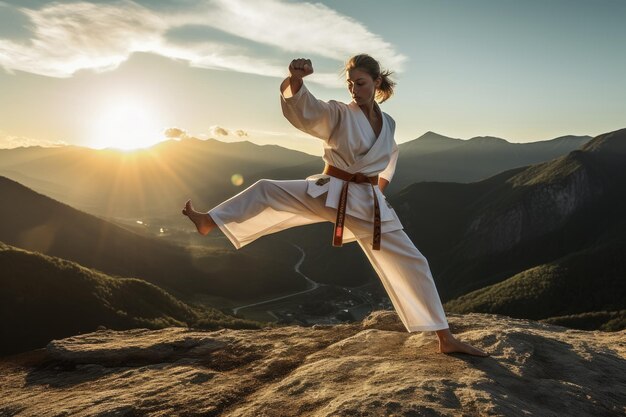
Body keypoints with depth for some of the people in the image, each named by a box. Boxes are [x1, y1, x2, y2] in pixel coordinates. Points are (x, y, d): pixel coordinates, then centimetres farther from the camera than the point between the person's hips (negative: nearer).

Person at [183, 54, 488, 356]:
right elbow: (301, 107, -26)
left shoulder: (388, 124, 7)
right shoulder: (337, 115, -5)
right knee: (267, 191, -12)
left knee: (412, 264, 2)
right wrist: (295, 77, -46)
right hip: (328, 193, -1)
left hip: (369, 205, 2)